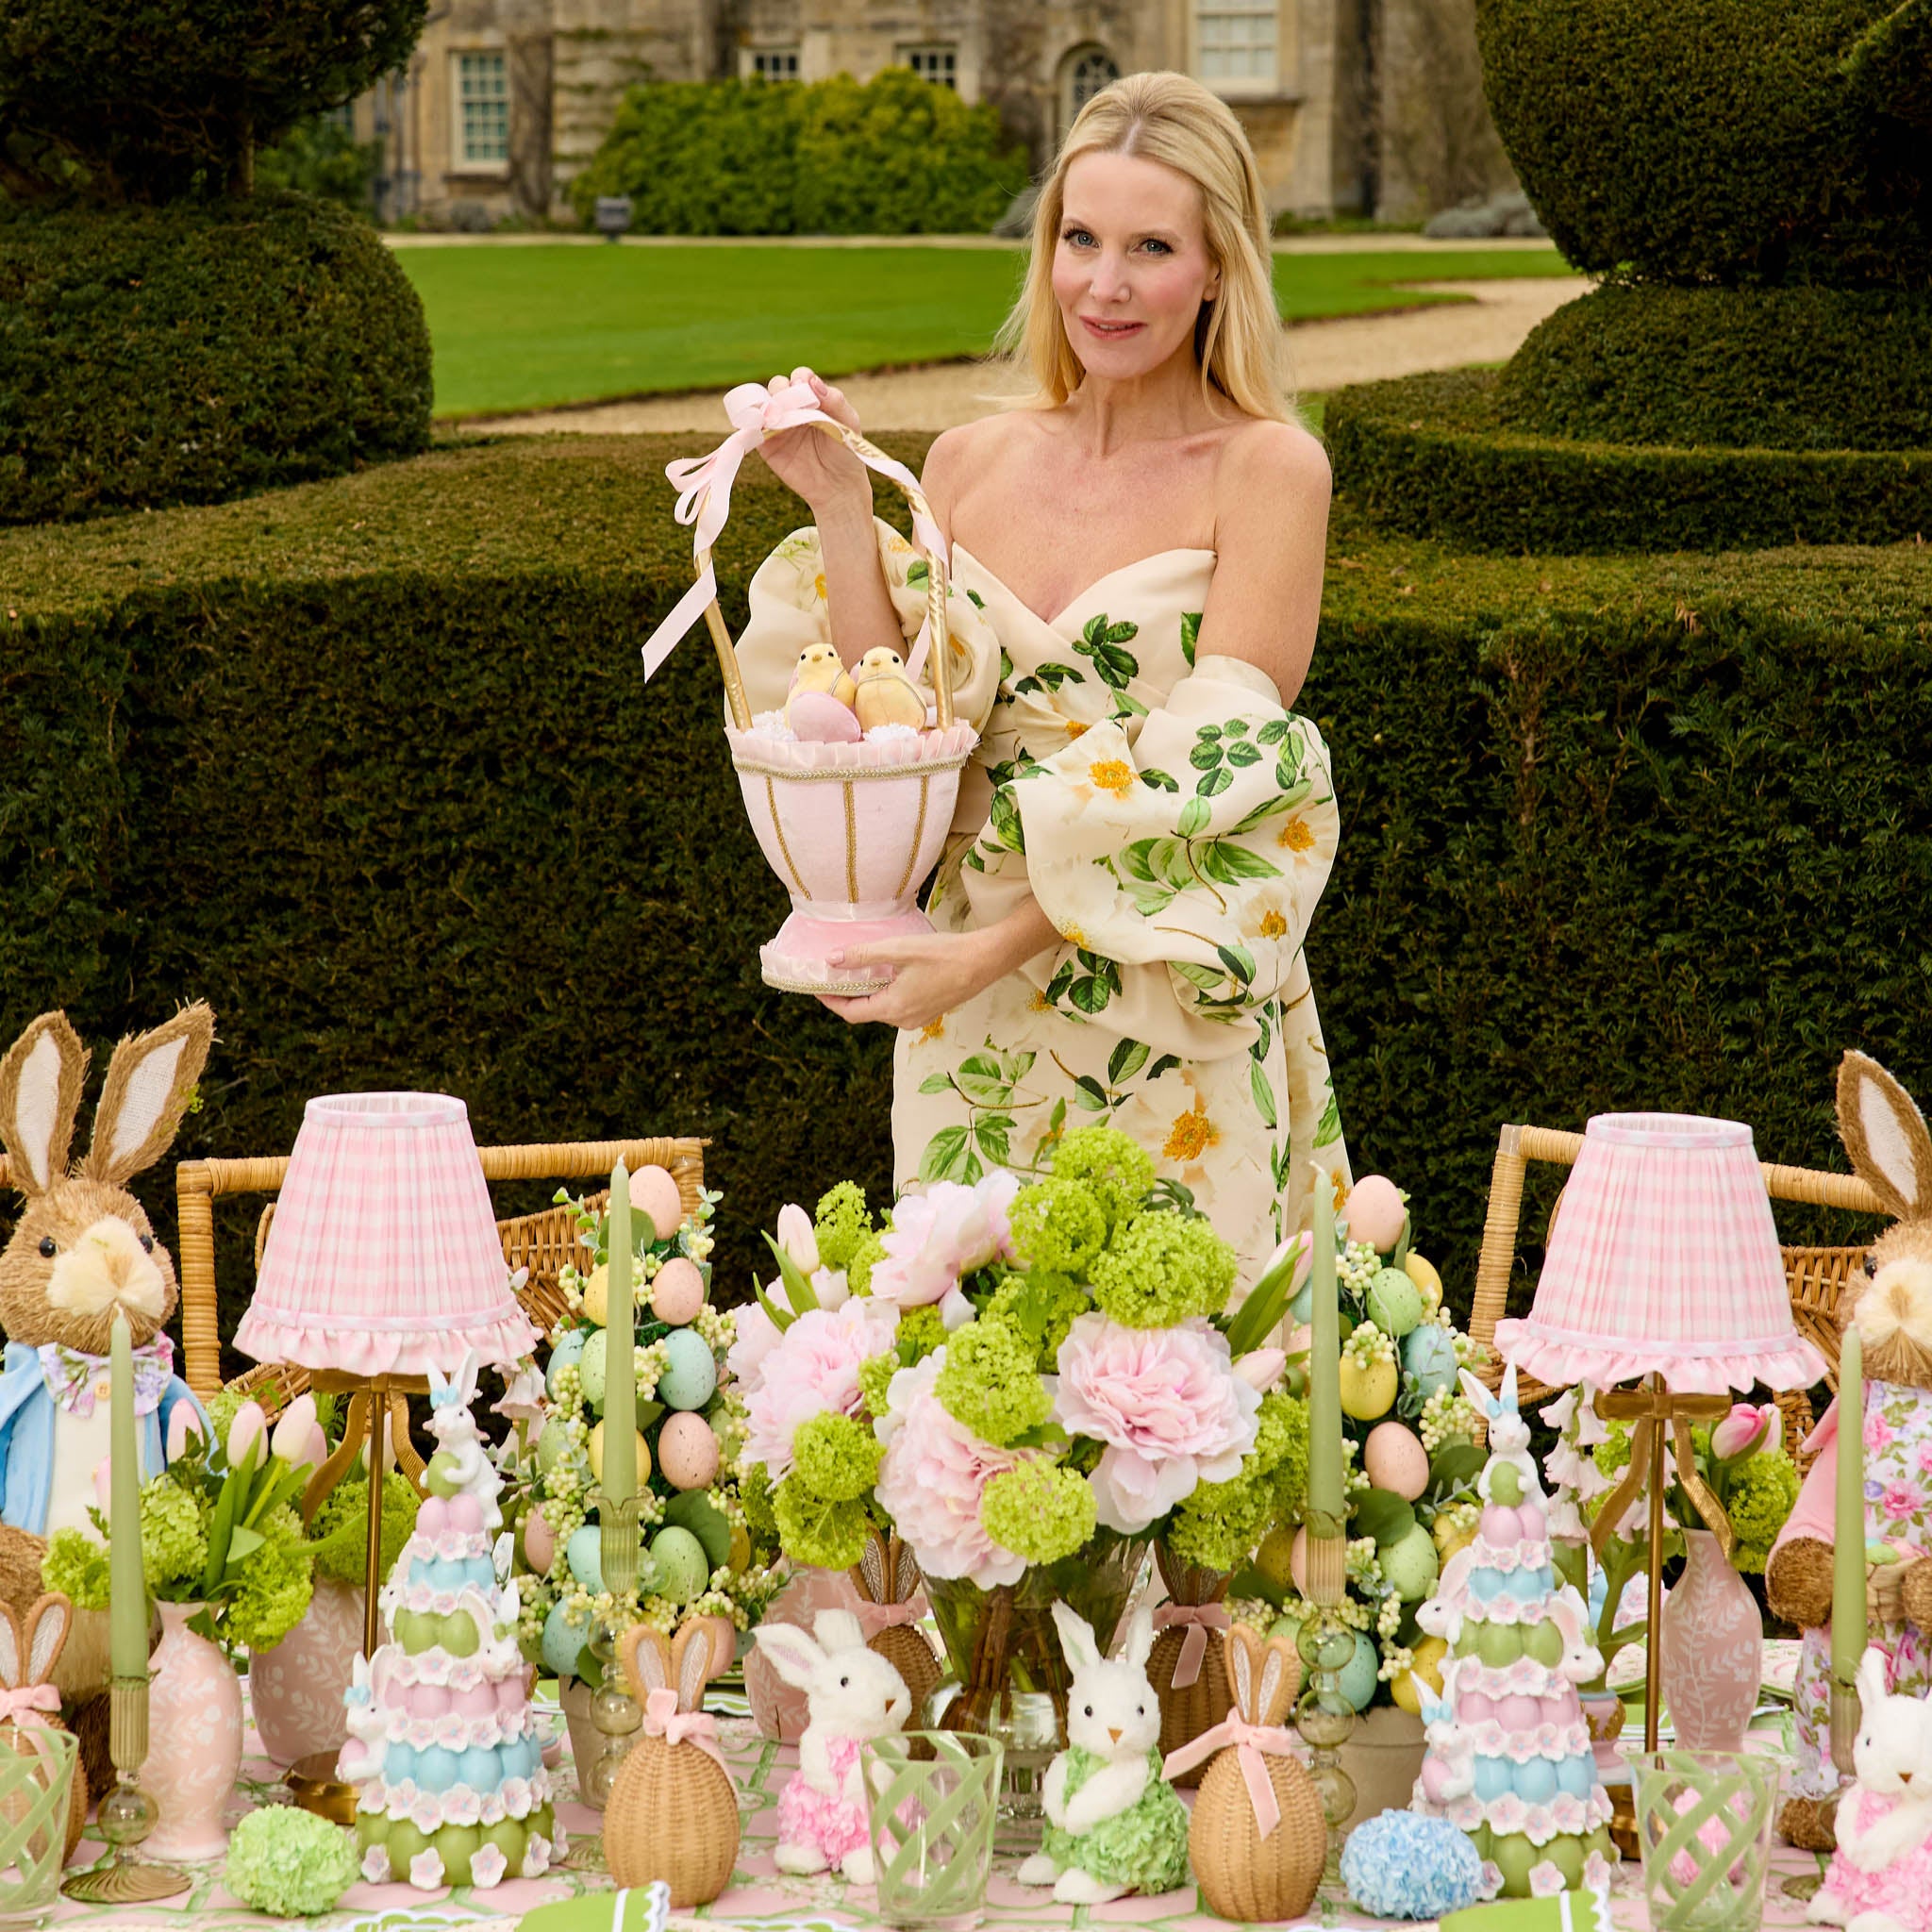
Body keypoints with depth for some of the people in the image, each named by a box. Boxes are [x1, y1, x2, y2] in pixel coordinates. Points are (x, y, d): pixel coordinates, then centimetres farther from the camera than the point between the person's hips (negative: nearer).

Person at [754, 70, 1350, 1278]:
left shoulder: (1268, 470, -7)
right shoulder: (971, 464, 6)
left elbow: (1211, 783, -13)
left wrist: (996, 948, -19)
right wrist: (840, 505, -3)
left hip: (1173, 1028, -4)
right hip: (968, 1022, 4)